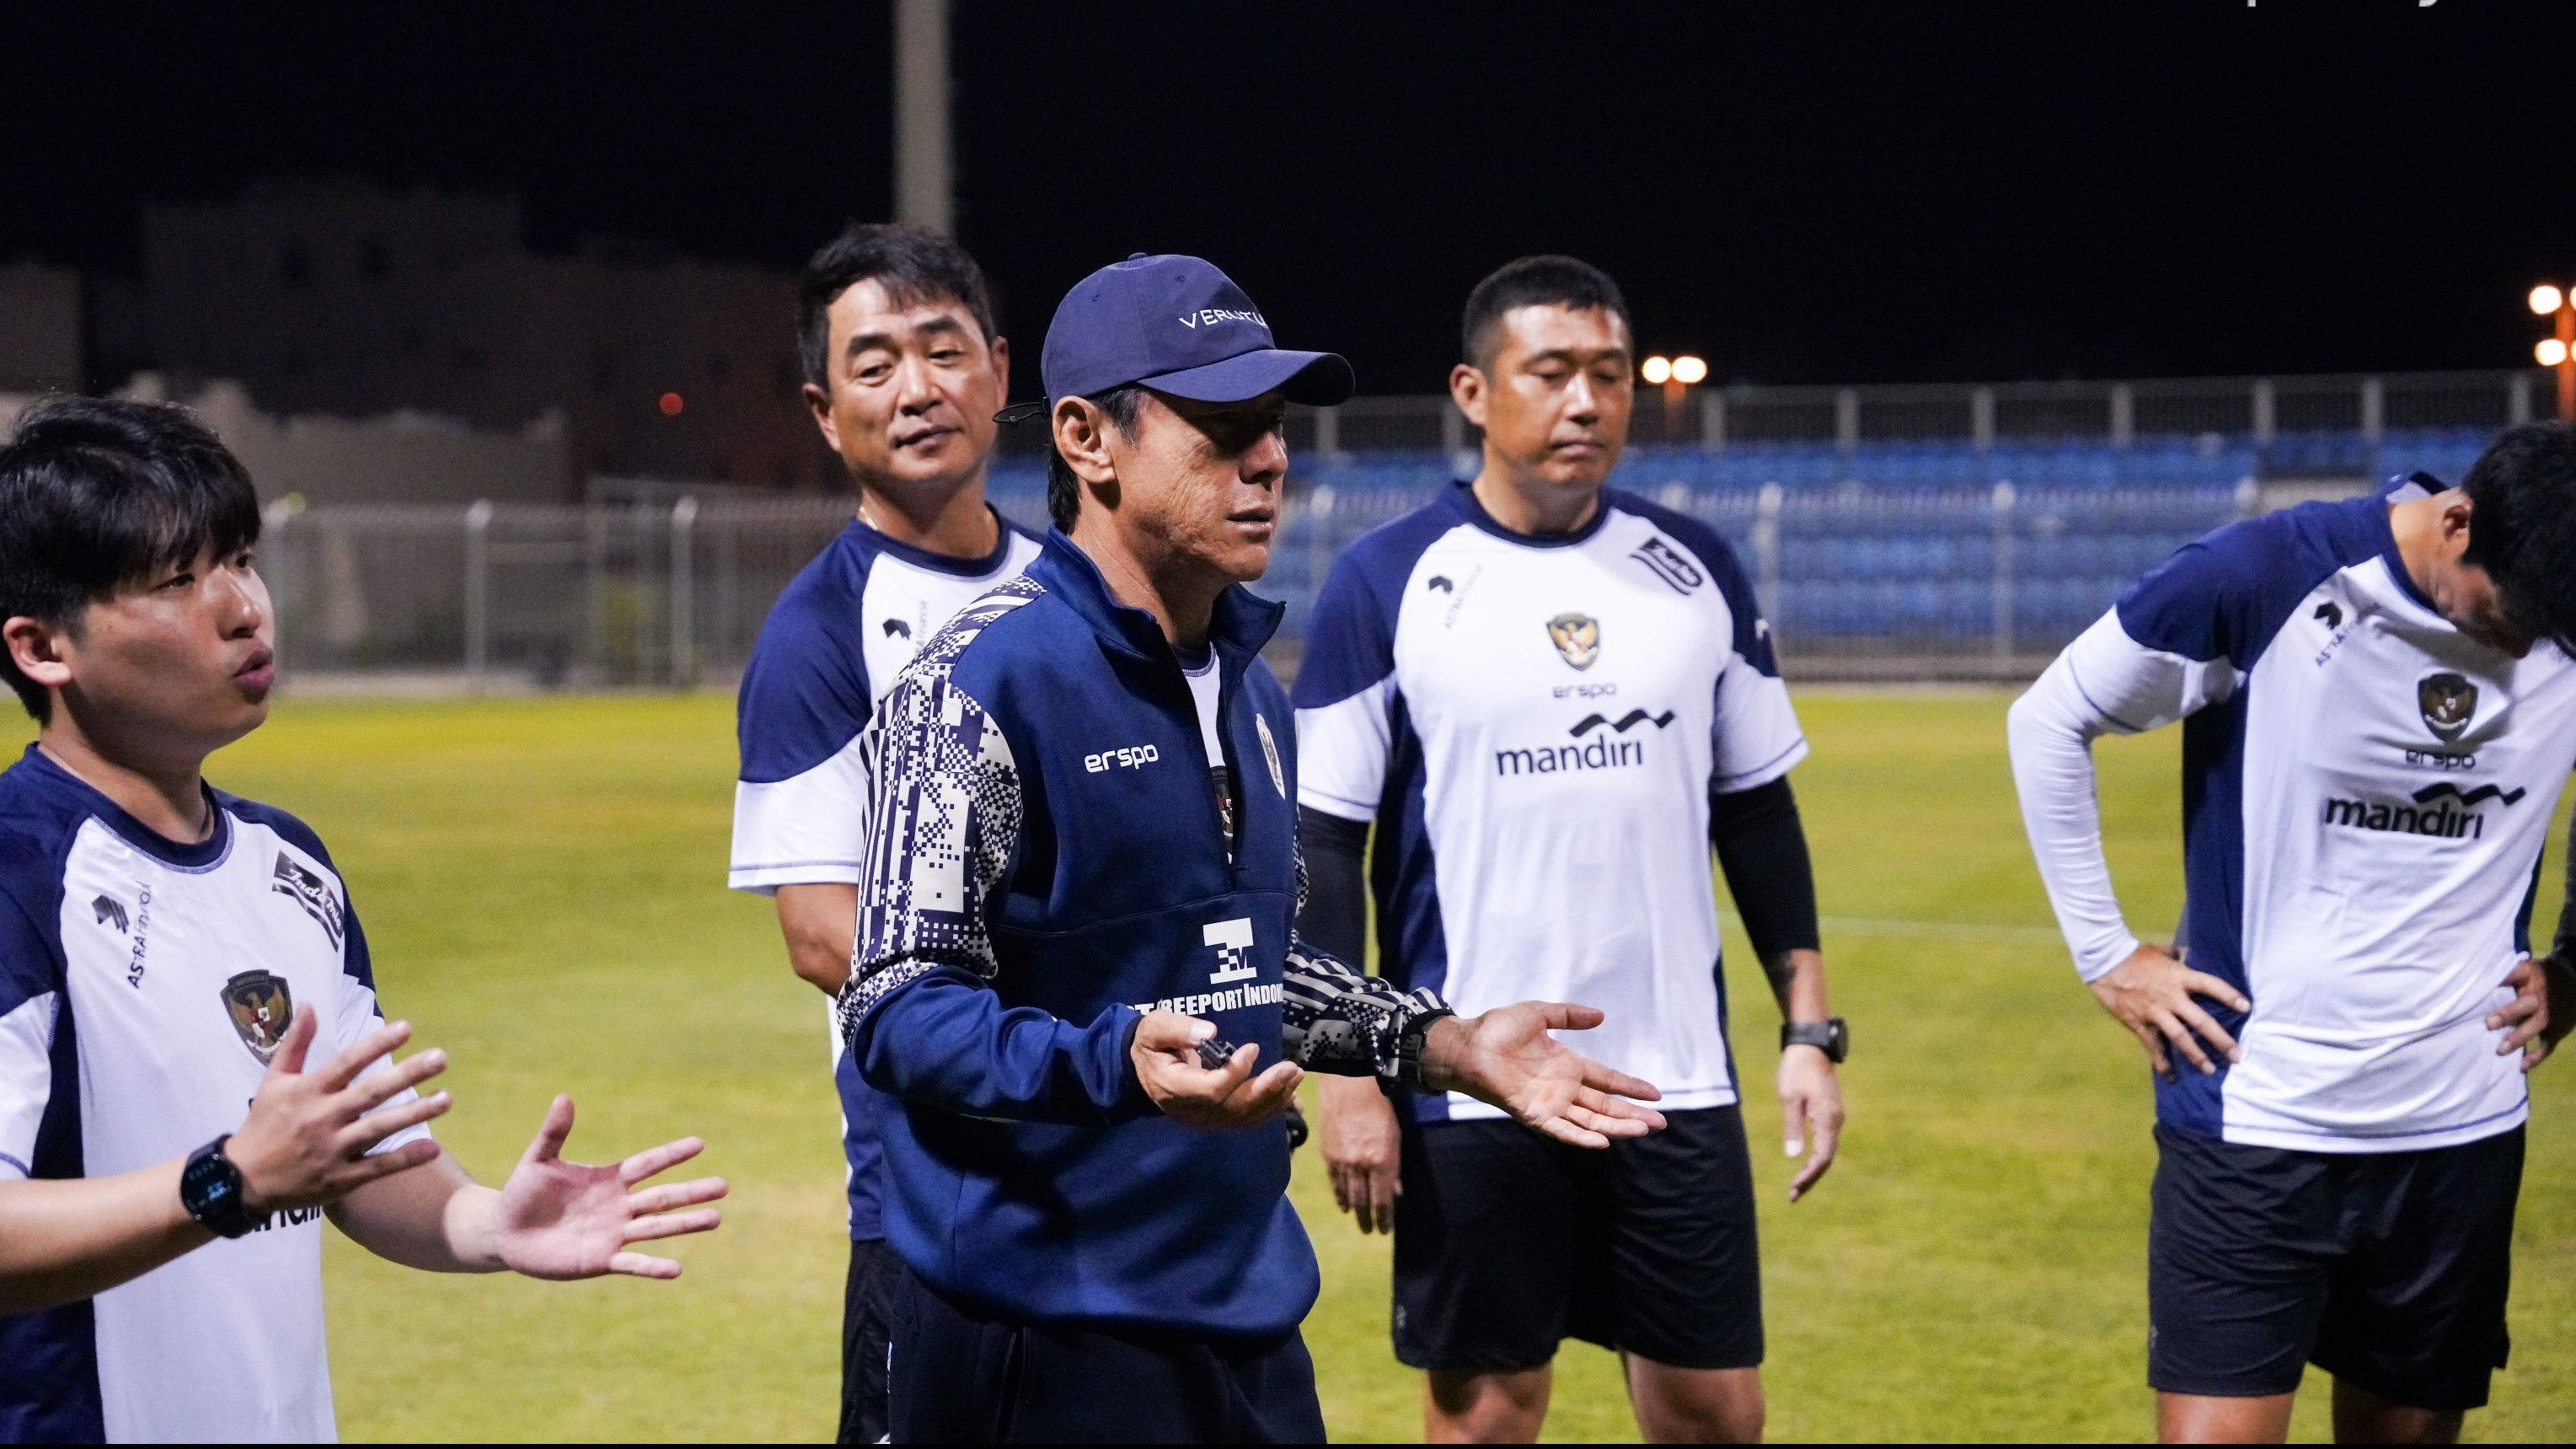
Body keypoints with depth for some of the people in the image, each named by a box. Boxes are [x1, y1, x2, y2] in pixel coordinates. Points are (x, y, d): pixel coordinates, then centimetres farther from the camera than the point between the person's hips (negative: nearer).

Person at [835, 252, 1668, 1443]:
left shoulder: (1253, 690, 13)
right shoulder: (981, 680, -15)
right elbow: (899, 1005, -19)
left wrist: (1449, 1046, 14)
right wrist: (1115, 1064, -33)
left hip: (1252, 1312, 8)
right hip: (1038, 1335, -8)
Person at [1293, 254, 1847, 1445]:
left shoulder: (1696, 570, 6)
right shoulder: (1387, 584, -5)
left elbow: (1758, 813, 11)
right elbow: (1324, 844, -3)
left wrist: (1809, 1031, 5)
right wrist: (1349, 1075, -8)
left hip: (1677, 1081, 3)